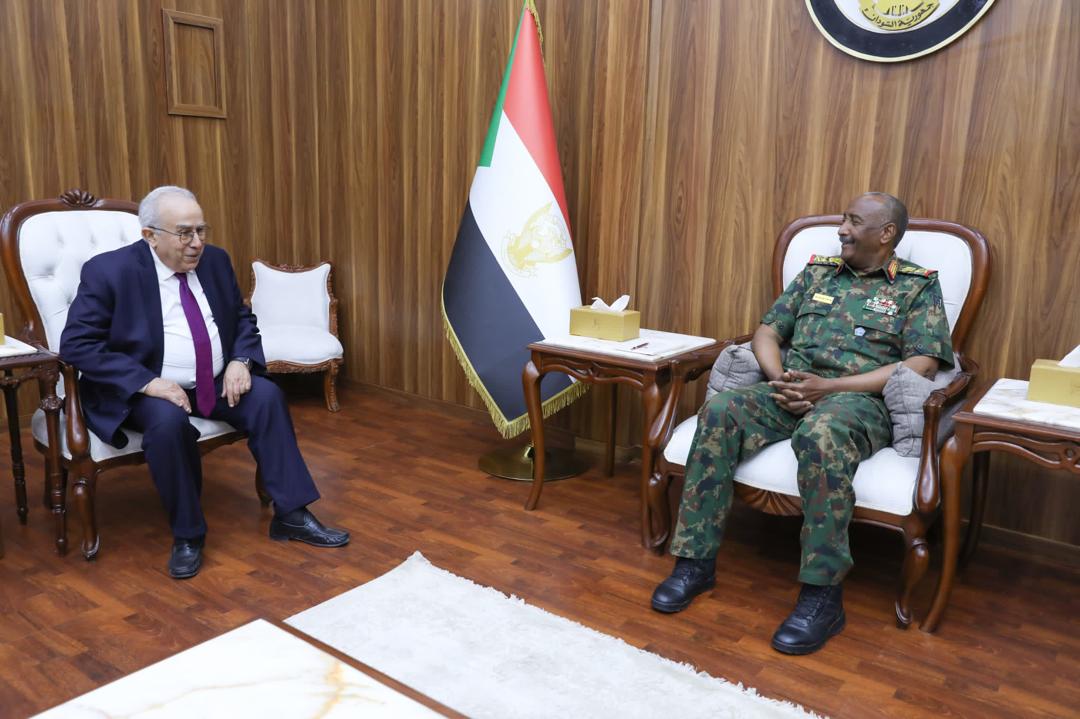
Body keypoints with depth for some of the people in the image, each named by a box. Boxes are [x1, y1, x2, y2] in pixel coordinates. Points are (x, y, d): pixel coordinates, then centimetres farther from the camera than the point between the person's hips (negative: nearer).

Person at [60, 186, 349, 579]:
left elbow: (243, 319, 12)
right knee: (168, 422, -34)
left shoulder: (215, 260, 3)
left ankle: (291, 515, -12)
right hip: (142, 390, -4)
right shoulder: (108, 271, -12)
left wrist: (241, 362, -9)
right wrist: (148, 382, -26)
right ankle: (187, 534, -14)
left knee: (267, 396, -19)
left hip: (217, 383, 5)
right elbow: (76, 345, -16)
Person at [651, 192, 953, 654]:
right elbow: (766, 331, 18)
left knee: (822, 434, -40)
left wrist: (827, 387, -15)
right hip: (791, 392, 4)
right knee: (720, 413, -26)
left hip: (859, 399, -4)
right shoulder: (817, 273, 22)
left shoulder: (918, 287, 9)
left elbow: (921, 366, -5)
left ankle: (822, 592, -29)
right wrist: (779, 380, -6)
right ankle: (696, 559, -20)